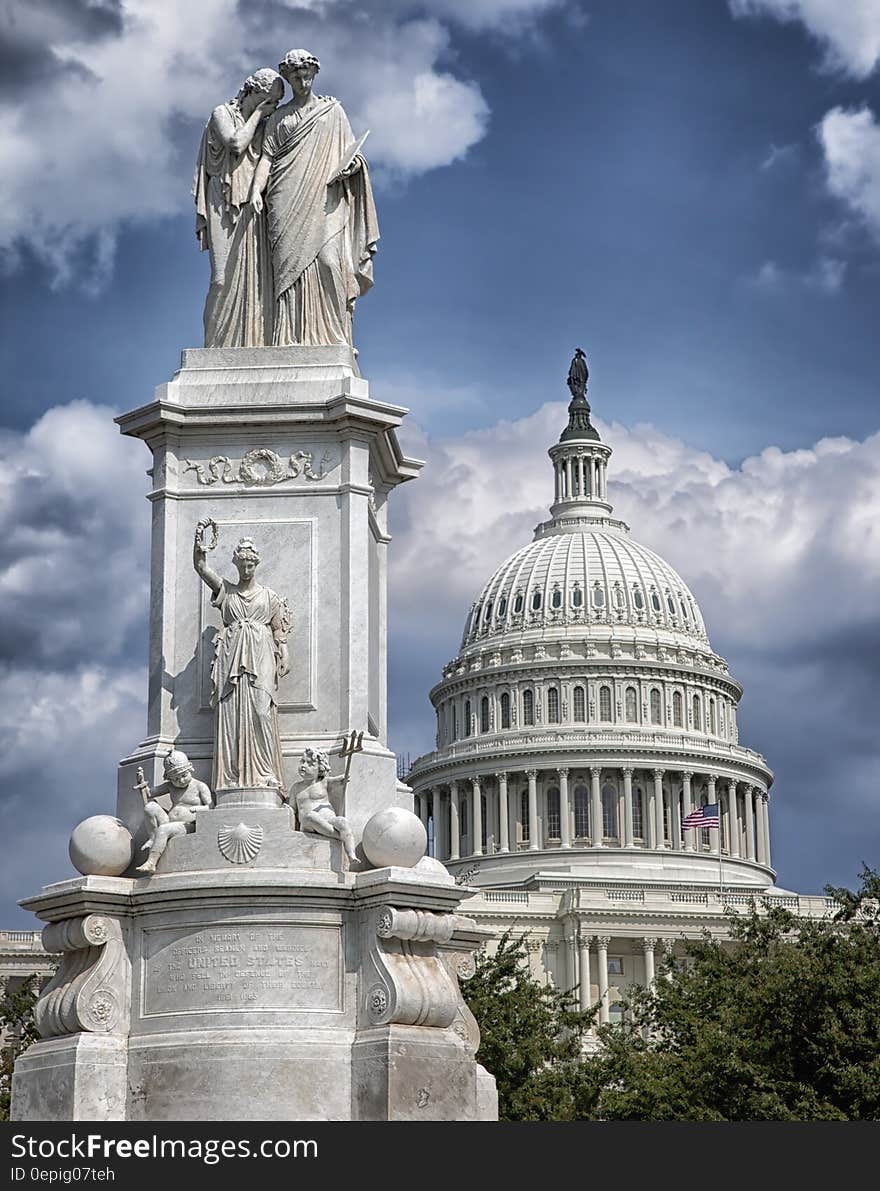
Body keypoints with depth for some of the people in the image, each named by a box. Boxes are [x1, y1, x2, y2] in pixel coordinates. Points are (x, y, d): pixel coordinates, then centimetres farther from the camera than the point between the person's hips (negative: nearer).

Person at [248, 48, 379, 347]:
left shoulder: (333, 110, 19)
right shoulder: (278, 117, 20)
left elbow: (350, 152, 17)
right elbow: (267, 156, 11)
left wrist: (350, 166, -7)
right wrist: (256, 191, -6)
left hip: (324, 200, -1)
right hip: (287, 204, 1)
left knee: (327, 261, -17)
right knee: (290, 265, -12)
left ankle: (332, 338, -20)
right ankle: (292, 341, -18)